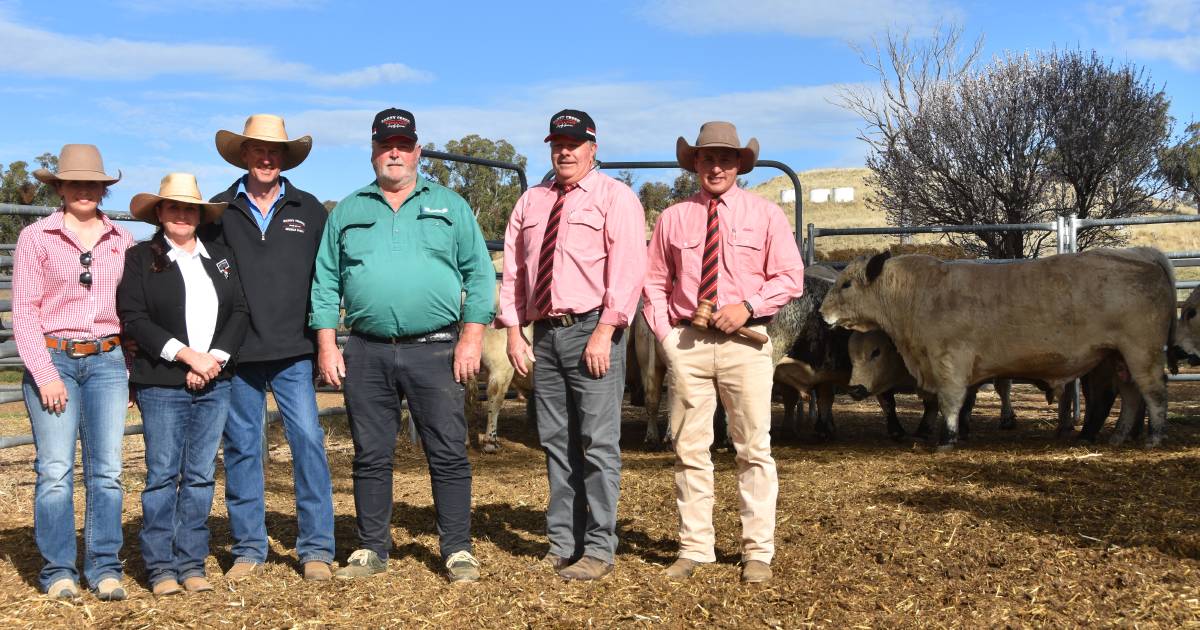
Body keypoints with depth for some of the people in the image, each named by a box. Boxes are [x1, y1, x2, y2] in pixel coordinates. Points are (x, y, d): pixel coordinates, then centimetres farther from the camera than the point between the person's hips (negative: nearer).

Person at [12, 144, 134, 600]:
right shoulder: (36, 237, 3)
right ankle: (58, 571, 6)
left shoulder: (121, 241, 11)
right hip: (53, 359, -2)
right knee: (55, 471, -4)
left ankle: (104, 567, 9)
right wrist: (45, 374, -9)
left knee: (106, 471, 1)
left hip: (107, 361, 2)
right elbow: (24, 311, -1)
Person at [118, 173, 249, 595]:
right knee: (163, 475, -1)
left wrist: (216, 358, -8)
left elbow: (239, 312, 8)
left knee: (201, 475, 5)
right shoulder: (140, 258, 4)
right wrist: (187, 354, -14)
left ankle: (192, 563, 12)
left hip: (214, 384, 3)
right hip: (161, 385, -3)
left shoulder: (221, 258, 14)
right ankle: (161, 567, 7)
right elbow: (133, 318, -6)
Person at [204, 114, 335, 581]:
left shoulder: (309, 210, 8)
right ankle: (248, 548, 17)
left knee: (308, 441, -5)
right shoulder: (220, 210, 7)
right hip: (237, 353, 1)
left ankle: (316, 548, 3)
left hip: (293, 353, -1)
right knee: (241, 448, 6)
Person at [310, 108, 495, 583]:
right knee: (371, 456, 7)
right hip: (366, 354, 2)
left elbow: (479, 273, 4)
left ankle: (457, 550, 8)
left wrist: (472, 336, -5)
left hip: (434, 350, -2)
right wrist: (326, 344, 1)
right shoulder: (347, 212, 14)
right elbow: (325, 283, 11)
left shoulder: (449, 205, 9)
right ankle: (372, 549, 19)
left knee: (448, 455, -1)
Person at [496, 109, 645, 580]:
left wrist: (604, 333, -17)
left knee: (597, 443, -6)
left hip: (592, 331, -6)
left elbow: (627, 269, -9)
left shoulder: (614, 197, 0)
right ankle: (561, 544, 17)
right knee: (555, 442, 9)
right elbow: (513, 270, 18)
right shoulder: (530, 203, 18)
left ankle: (598, 550, 1)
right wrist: (514, 330, 8)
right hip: (544, 332, 6)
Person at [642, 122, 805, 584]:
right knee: (690, 450, 4)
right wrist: (665, 337, 3)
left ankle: (758, 552, 10)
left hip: (744, 342, -1)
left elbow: (790, 278, 2)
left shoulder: (765, 215, 6)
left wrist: (747, 307, -12)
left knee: (754, 450, 1)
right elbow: (655, 283, 14)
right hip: (687, 343, 2)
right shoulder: (673, 218, 10)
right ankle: (693, 548, 14)